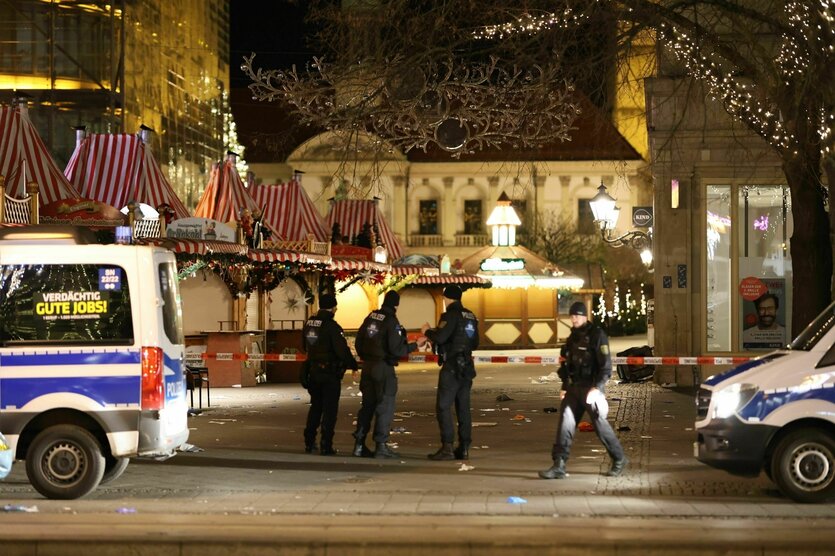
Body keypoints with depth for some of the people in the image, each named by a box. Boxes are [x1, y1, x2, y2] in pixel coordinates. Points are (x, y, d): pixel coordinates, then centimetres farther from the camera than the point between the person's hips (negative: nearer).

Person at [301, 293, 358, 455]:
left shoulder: (309, 324, 6)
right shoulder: (331, 326, -18)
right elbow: (342, 350, -21)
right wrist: (353, 366, -10)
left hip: (314, 372, 7)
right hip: (330, 373, -7)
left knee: (315, 407, 18)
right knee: (329, 409, -1)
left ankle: (309, 442, 20)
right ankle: (326, 446, -2)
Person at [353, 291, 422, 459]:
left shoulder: (370, 318, 6)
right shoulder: (391, 322, -15)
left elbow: (359, 342, 13)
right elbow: (396, 349, -18)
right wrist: (415, 345, -7)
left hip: (367, 367, 7)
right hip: (384, 368, -7)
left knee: (367, 405, 14)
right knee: (385, 406, -1)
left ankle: (359, 444, 15)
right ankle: (381, 446, -2)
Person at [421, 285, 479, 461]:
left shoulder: (451, 315, -12)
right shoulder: (470, 316, 14)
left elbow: (440, 337, -22)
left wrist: (428, 331, -3)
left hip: (451, 367, -8)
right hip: (467, 367, 8)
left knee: (443, 407, -7)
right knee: (463, 408, 10)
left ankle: (447, 447, -14)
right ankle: (464, 448, 9)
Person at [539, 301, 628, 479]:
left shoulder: (597, 335, -9)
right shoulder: (573, 336, 14)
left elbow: (606, 366, -14)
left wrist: (596, 388, -21)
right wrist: (564, 387, 15)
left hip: (591, 388, -7)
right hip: (574, 388, 7)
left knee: (600, 423, -1)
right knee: (565, 422, -3)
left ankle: (619, 460, 18)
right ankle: (559, 466, -6)